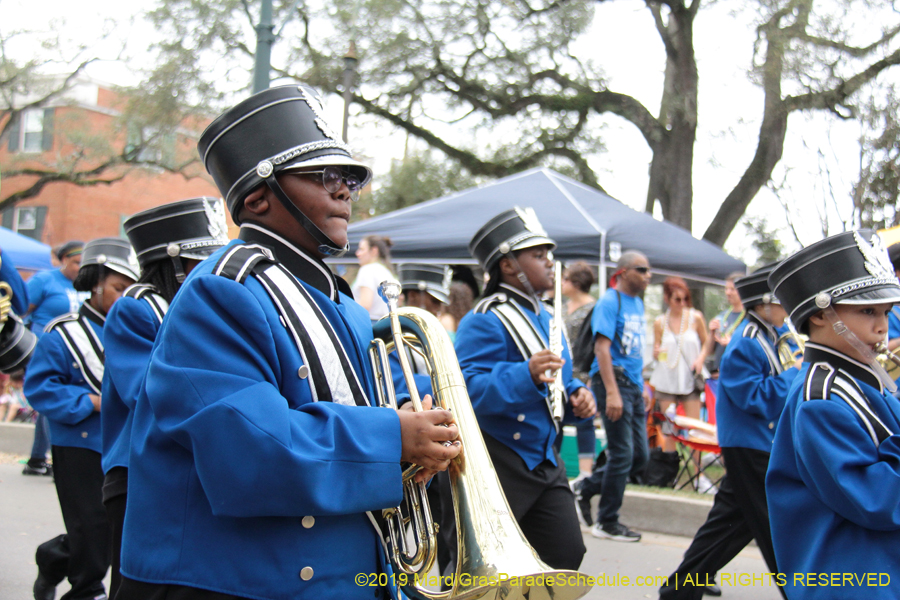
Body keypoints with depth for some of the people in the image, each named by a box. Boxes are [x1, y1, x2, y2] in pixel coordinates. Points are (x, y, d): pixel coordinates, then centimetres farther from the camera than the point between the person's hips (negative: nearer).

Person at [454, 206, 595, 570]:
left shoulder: (546, 317, 15)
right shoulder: (485, 321, -16)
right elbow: (470, 390, -28)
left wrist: (577, 394, 4)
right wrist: (527, 376, -41)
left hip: (543, 457, 9)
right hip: (497, 463, -8)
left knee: (566, 554, 8)